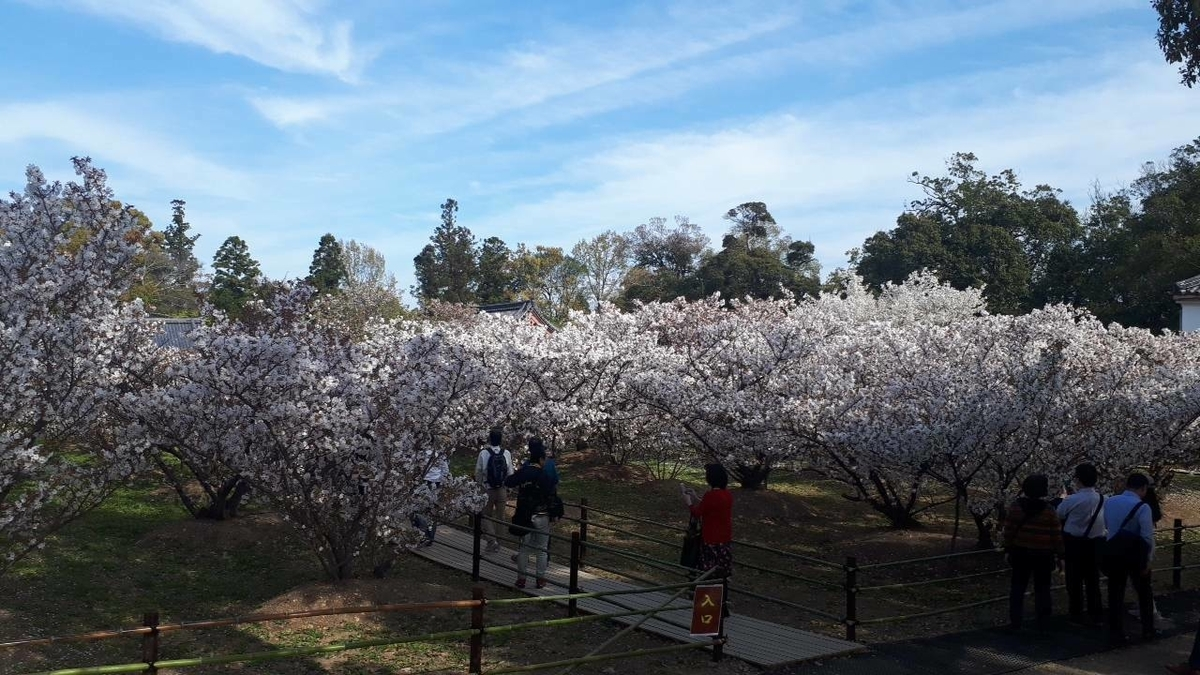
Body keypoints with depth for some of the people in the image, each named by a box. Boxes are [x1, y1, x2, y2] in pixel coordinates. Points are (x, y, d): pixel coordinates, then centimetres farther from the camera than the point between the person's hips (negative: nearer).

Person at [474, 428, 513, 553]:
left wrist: (479, 484, 11)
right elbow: (510, 473, -2)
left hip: (487, 490, -2)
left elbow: (478, 473, -6)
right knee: (500, 516, 16)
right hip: (502, 490, 2)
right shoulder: (506, 454, -8)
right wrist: (507, 488, 12)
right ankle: (497, 541, 27)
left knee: (486, 515, 11)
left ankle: (491, 540, -5)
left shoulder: (484, 453, -15)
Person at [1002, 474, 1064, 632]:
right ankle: (1042, 622, 12)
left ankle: (1015, 621, 6)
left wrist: (1008, 548, 6)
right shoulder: (1049, 511, -9)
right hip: (1043, 555, -1)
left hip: (1021, 553, 1)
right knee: (1042, 589, 10)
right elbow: (1056, 536, -6)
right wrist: (1060, 554, 3)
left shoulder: (1016, 507, -6)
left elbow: (1008, 530, -4)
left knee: (1018, 587, 8)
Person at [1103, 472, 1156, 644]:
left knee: (1116, 594, 10)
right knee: (1144, 593, 18)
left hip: (1113, 553, 3)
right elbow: (1147, 537, -19)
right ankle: (1148, 630, 27)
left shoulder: (1109, 502, -1)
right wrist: (1148, 560, -12)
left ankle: (1116, 634, 11)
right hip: (1136, 555, -3)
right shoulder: (1142, 507, -18)